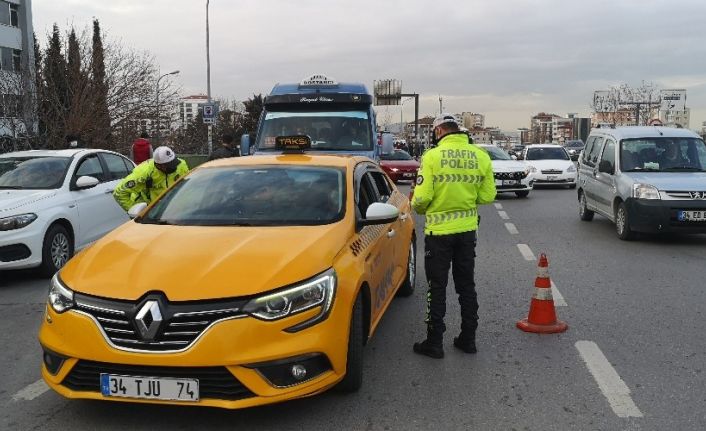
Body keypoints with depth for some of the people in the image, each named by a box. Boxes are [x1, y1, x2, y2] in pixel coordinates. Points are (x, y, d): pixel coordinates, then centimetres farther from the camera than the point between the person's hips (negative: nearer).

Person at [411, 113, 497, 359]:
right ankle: (468, 338, 25)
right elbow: (487, 196, 2)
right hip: (468, 229, 4)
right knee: (466, 285, 16)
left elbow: (422, 197, -18)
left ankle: (434, 342, 12)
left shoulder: (432, 156, -14)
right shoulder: (481, 156, -1)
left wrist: (418, 207, 4)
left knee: (437, 288, 6)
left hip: (439, 231, -4)